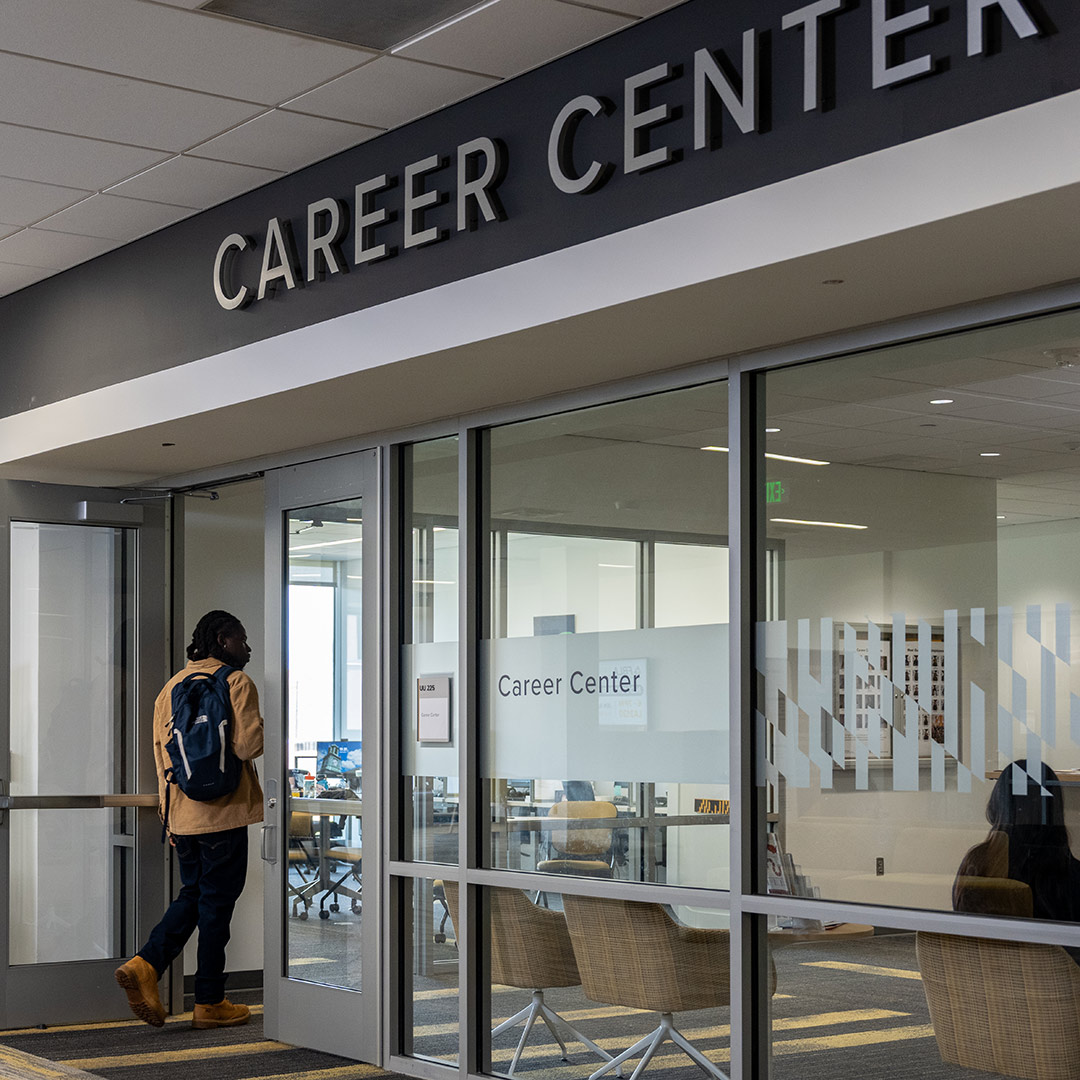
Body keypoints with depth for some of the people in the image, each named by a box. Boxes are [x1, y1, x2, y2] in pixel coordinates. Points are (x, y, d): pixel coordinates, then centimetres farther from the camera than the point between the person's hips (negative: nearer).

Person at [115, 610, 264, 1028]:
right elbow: (249, 744, -17)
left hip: (182, 815, 6)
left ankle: (145, 963, -2)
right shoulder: (236, 682, -8)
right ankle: (210, 1002, 7)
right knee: (216, 901, 1)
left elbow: (161, 753, 14)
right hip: (222, 810, -6)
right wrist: (264, 732, 7)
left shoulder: (172, 685, 14)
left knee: (192, 895, 17)